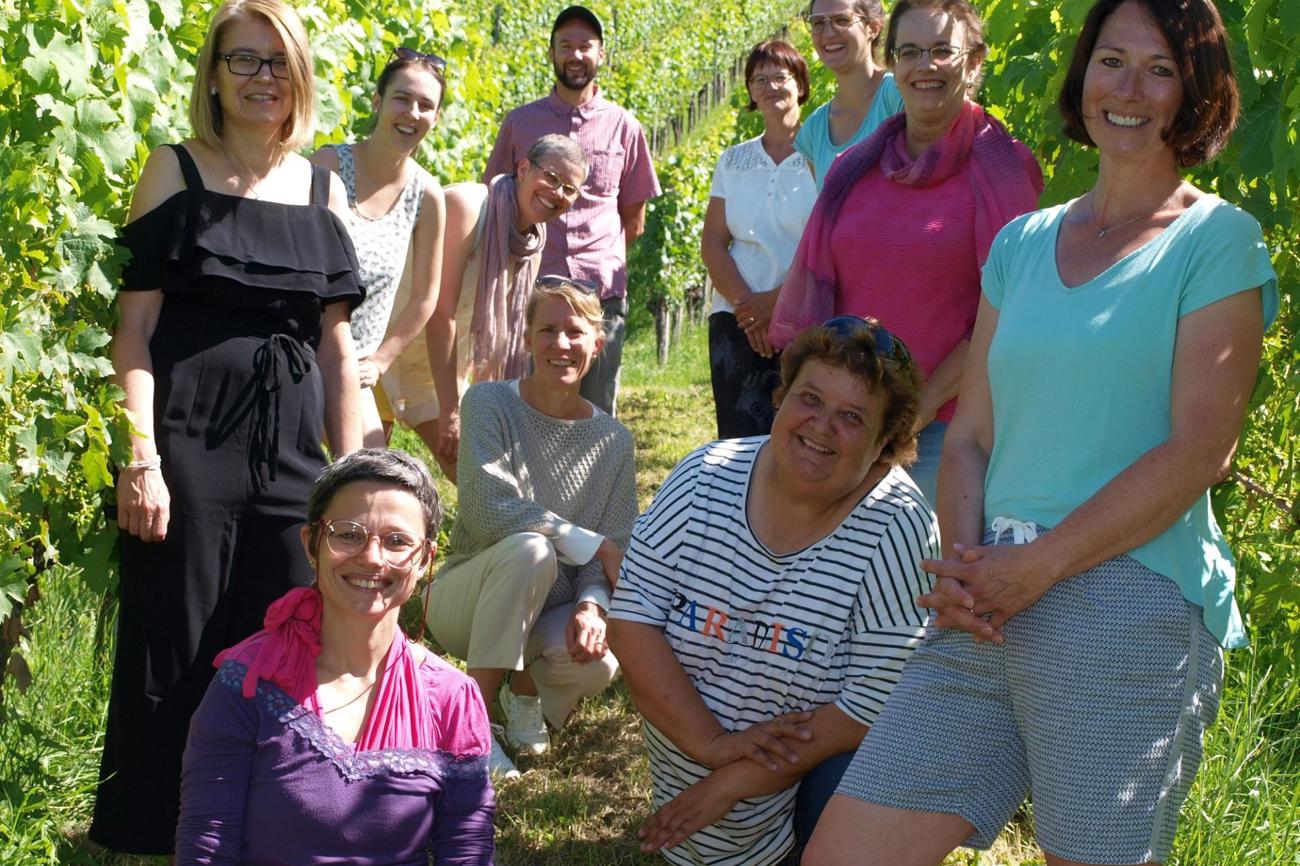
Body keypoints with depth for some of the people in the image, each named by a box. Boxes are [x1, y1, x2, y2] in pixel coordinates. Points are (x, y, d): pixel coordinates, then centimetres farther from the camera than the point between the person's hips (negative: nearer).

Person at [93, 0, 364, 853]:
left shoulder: (325, 190, 10)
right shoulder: (176, 172, 0)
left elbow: (337, 345, 12)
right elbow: (135, 328, -5)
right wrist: (141, 458, -14)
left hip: (293, 451, 4)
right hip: (188, 444, -3)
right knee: (176, 659, 2)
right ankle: (151, 834, 18)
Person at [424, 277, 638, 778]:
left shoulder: (613, 441, 0)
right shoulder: (490, 404, -11)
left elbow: (615, 552, -4)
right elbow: (486, 509, -24)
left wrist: (592, 606, -25)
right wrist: (591, 545, -22)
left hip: (550, 614, 3)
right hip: (468, 602, -3)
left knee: (599, 661, -30)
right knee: (529, 549, -35)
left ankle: (527, 691, 8)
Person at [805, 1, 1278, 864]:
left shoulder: (1220, 241, 1)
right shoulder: (1023, 243, 16)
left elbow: (1200, 449, -9)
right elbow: (972, 435, 14)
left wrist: (1036, 567, -14)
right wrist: (962, 567, -4)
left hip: (1133, 607, -5)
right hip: (990, 619, 5)